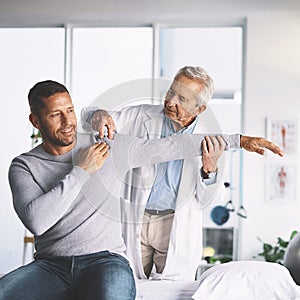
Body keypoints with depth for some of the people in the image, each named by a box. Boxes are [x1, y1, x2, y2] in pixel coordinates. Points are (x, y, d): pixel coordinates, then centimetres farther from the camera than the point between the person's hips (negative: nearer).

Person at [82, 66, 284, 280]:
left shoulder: (209, 141, -5)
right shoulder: (142, 116, -3)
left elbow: (207, 200, -3)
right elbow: (90, 118, -1)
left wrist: (210, 169, -23)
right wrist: (98, 115, -25)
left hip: (176, 227, -1)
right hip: (134, 221, 1)